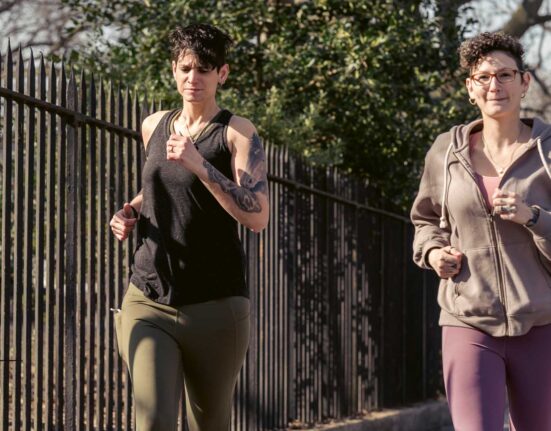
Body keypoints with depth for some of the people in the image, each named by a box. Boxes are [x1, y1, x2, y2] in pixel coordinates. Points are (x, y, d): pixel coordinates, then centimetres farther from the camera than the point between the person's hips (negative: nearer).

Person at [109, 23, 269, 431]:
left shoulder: (237, 133, -3)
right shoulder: (154, 126, 11)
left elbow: (257, 217, -15)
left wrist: (200, 164, -22)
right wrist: (131, 211, 11)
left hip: (215, 306, -2)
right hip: (148, 302, 2)